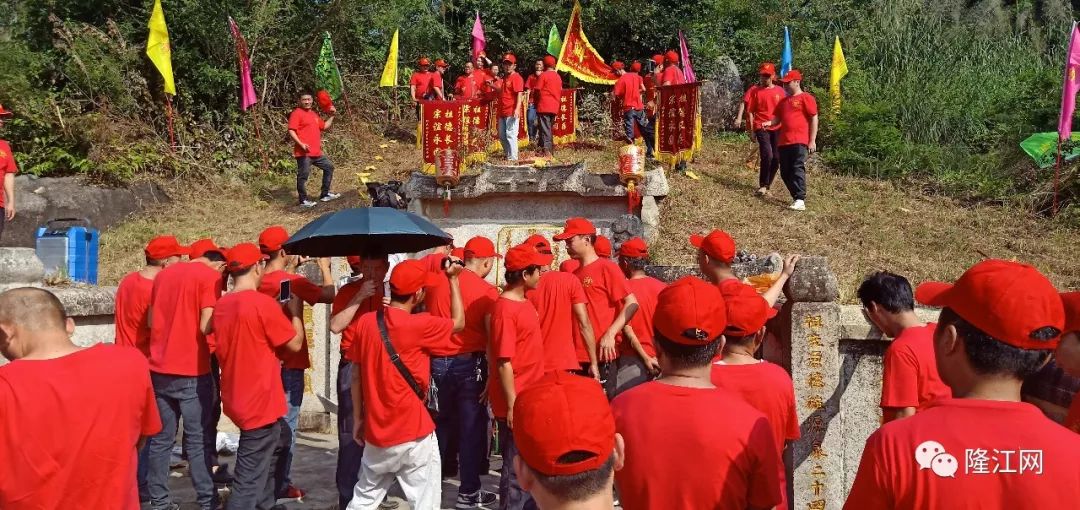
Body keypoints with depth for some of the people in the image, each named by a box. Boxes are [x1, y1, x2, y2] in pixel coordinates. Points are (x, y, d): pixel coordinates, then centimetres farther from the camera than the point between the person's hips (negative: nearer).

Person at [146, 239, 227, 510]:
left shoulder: (164, 274, 12)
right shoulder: (210, 276, -9)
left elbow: (152, 320, 16)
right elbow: (207, 326, -17)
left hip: (159, 369, 6)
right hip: (192, 371, -6)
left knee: (161, 438, 12)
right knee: (199, 440, 1)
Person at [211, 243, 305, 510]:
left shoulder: (221, 305, 5)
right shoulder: (263, 302, -19)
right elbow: (295, 343, -10)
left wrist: (279, 311, 16)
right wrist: (295, 311, 5)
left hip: (236, 399, 9)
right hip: (259, 403, -9)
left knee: (280, 438, 30)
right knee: (249, 481, -2)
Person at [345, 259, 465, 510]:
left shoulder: (366, 321, -1)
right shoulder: (419, 325, -16)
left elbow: (356, 375, 6)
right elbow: (459, 322, 2)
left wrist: (358, 418, 15)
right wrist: (453, 279, 8)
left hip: (376, 431, 6)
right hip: (412, 432, -6)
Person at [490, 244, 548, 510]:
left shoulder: (524, 302, 9)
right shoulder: (505, 309, -20)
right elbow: (504, 363, -21)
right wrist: (512, 405, -20)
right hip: (517, 403, -9)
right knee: (516, 466, 3)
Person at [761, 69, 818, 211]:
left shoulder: (806, 98, -1)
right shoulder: (783, 101, 21)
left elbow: (814, 119, -5)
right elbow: (777, 118, 23)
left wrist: (812, 141, -10)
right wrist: (768, 123, -1)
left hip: (799, 141, -8)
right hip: (783, 142, 8)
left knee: (798, 170, -15)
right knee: (785, 172, 6)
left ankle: (800, 201, -18)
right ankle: (797, 198, 15)